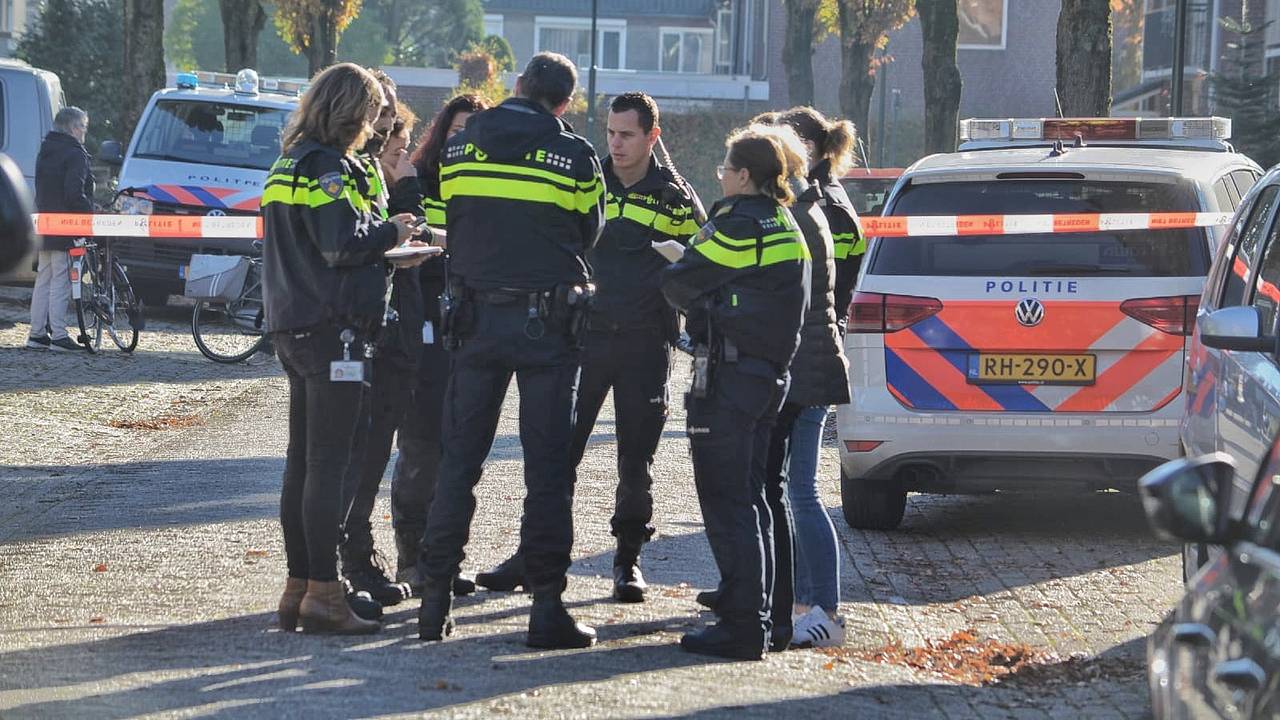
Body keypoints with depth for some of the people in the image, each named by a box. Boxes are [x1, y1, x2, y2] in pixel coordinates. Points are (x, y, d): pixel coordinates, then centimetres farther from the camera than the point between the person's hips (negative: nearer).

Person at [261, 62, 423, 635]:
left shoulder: (289, 164, 16)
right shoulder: (329, 168, -13)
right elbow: (342, 243, -21)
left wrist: (381, 245, 16)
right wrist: (390, 233, -4)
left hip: (292, 325, 9)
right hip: (330, 327, -9)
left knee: (302, 461, 11)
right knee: (328, 463, -8)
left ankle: (298, 587, 14)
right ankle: (323, 593, -9)